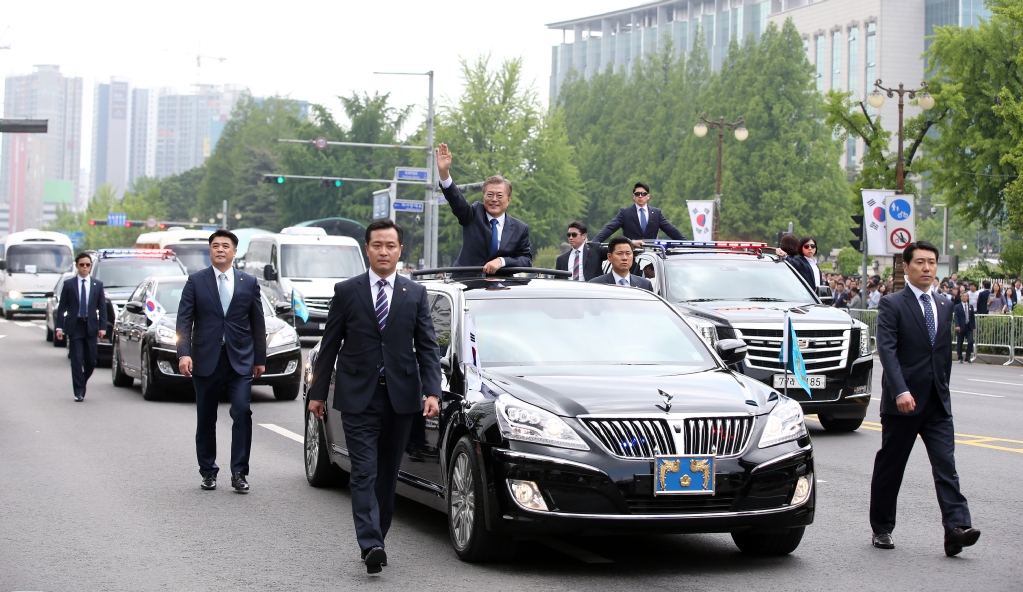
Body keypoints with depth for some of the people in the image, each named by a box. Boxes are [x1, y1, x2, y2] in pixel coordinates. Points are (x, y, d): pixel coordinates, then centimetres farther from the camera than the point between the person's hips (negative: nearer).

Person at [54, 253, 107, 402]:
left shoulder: (98, 285, 7)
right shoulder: (68, 284, 3)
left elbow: (102, 307, 6)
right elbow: (62, 307, 2)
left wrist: (102, 327, -4)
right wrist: (59, 327, -6)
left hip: (91, 327, 2)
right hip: (74, 326, -2)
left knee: (91, 361, 2)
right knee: (77, 360, -4)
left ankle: (82, 383, 27)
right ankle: (79, 392, 0)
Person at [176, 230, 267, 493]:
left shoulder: (249, 283, 8)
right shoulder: (196, 281, 4)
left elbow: (257, 323, 11)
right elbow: (184, 320, -2)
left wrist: (260, 359, 9)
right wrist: (184, 353, -15)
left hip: (240, 360, 0)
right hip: (206, 360, 0)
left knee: (242, 412, -13)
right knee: (206, 419, 7)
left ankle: (239, 472, -7)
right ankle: (208, 472, 19)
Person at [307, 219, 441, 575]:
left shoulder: (415, 295, 7)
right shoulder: (346, 292, 3)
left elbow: (427, 348, 3)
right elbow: (330, 345, 7)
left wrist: (432, 392, -9)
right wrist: (318, 392, 5)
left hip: (400, 397, 2)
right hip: (358, 397, -2)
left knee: (388, 474, 9)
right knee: (364, 473, -11)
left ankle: (376, 541, 19)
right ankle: (371, 545, -20)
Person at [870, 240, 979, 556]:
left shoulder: (944, 306, 13)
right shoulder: (892, 305, -6)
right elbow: (887, 350, -16)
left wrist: (943, 388, 17)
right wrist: (900, 391, -27)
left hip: (937, 402, 4)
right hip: (903, 401, -4)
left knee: (946, 465, -7)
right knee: (889, 468, 6)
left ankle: (956, 527, -15)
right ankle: (881, 530, 18)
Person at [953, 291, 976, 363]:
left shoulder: (970, 306, 13)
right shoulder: (957, 307, 2)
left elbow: (973, 317, 13)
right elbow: (956, 317, -6)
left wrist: (974, 327, 7)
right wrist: (957, 326, -19)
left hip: (969, 327, 2)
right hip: (961, 327, -2)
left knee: (971, 341, -12)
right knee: (959, 343, 3)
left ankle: (968, 357, -1)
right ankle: (960, 358, 14)